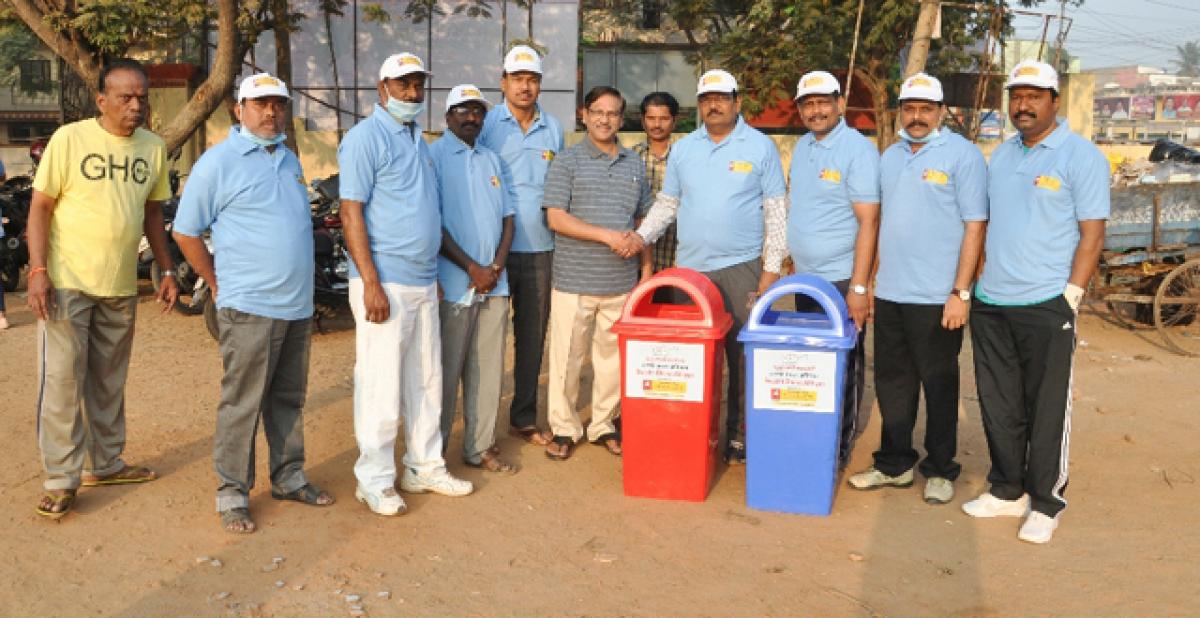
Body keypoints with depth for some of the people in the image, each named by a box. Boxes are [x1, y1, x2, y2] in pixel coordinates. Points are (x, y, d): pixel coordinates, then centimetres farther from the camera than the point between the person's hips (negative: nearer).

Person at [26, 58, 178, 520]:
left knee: (109, 381, 15)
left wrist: (167, 270, 11)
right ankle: (61, 480, 7)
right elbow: (40, 206, -7)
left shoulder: (153, 148, 6)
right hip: (66, 282, -4)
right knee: (62, 381, -1)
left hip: (121, 286, 5)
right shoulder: (69, 139, -8)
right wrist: (38, 270, -15)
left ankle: (104, 463, 28)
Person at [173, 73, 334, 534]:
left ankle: (288, 477, 26)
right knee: (242, 404, -1)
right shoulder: (218, 162, -5)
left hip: (299, 305, 6)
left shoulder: (289, 159, 14)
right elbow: (186, 233, -3)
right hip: (250, 306, -6)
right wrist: (219, 285, -1)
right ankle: (232, 492, 10)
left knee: (289, 398, 14)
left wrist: (301, 285, 16)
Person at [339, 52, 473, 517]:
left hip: (424, 282, 8)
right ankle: (375, 479, 10)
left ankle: (425, 467, 25)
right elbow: (351, 212, -15)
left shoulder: (416, 138, 16)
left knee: (426, 381, 14)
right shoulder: (366, 137, -9)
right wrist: (371, 283, -20)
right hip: (386, 283, -8)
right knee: (380, 385, -1)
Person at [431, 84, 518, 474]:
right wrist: (472, 268, -13)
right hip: (453, 284, -6)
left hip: (494, 282, 6)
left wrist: (497, 265, -1)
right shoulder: (434, 156, -3)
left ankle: (480, 447, 18)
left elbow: (508, 215, 14)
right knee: (447, 370, 1)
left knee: (488, 368, 9)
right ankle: (434, 450, 14)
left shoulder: (491, 160, 16)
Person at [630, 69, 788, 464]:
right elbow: (667, 203, 15)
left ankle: (739, 436, 10)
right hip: (690, 268, 3)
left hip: (741, 268, -3)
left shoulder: (760, 147, 0)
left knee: (741, 355, 0)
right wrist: (641, 236, -2)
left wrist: (772, 267, -6)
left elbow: (776, 210, 0)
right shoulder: (682, 149, 10)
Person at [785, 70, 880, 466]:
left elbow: (868, 222, -17)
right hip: (805, 278, 7)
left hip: (841, 281, -7)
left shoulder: (858, 150, -12)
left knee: (842, 370, 3)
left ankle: (839, 450, 14)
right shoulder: (802, 147, 10)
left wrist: (859, 287, -20)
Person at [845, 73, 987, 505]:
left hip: (937, 298, -6)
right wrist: (870, 282, 13)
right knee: (892, 383, 13)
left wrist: (961, 293, -15)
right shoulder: (890, 156, 12)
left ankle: (940, 471, 19)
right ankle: (894, 464, 26)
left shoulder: (962, 155, -7)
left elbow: (975, 226, -10)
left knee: (939, 386, 6)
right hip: (889, 294, 6)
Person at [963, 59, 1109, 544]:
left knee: (1046, 411, 3)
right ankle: (1007, 491, 27)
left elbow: (1092, 234, -8)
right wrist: (979, 283, 11)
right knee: (999, 407, 12)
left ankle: (1045, 504, 16)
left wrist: (1070, 296, -13)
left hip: (1046, 307, -5)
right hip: (990, 305, 6)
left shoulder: (1081, 157, -5)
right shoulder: (1001, 155, 12)